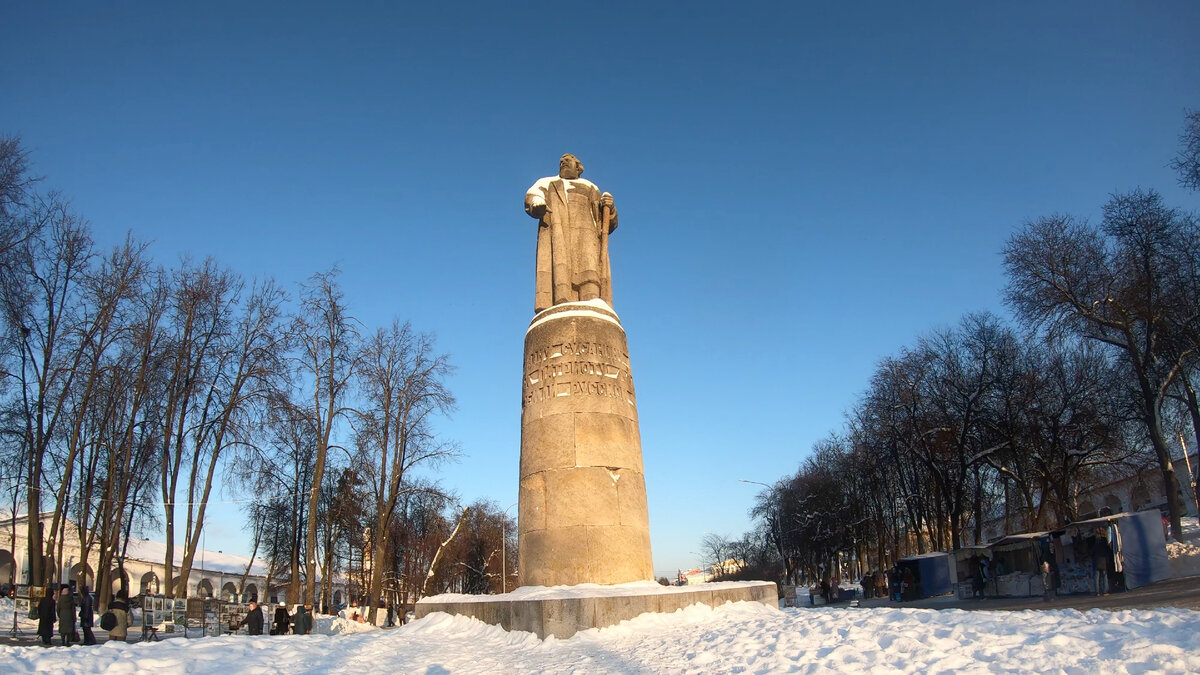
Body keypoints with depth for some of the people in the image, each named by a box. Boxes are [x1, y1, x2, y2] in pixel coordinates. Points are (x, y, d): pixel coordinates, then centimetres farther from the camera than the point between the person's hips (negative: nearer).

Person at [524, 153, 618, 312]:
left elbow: (609, 224, 22)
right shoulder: (547, 183, 33)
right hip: (555, 230, 0)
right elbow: (532, 196, 9)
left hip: (584, 232, 1)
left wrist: (609, 208, -1)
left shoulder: (590, 188, 33)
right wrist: (536, 203, -16)